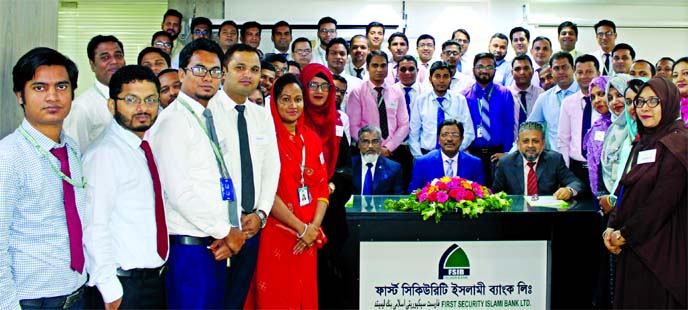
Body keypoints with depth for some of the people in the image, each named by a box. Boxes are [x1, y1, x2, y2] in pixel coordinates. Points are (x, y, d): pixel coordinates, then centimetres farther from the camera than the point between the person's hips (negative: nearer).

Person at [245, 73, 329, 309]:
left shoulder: (312, 139, 10)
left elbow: (322, 187, 8)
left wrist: (314, 227, -7)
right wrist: (301, 228, -13)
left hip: (308, 241, 5)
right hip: (276, 234, -5)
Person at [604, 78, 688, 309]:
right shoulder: (643, 144, 16)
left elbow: (662, 201, -17)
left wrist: (624, 235, -12)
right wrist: (612, 227, 0)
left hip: (659, 246, -8)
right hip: (633, 246, 8)